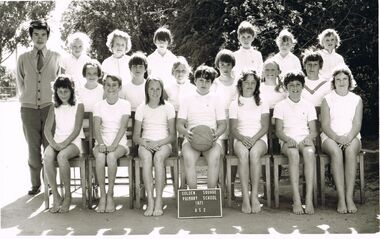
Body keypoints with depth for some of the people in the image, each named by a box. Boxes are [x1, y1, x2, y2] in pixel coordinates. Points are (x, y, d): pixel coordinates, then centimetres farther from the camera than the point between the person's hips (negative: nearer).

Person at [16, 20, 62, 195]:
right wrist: (27, 98, 9)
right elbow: (20, 83, 14)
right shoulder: (23, 59, 8)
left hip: (50, 107, -1)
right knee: (33, 147, 5)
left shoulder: (56, 57, 5)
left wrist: (54, 98, 4)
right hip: (29, 108, 1)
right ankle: (35, 184, 15)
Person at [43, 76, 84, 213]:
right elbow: (47, 129, 6)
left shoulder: (78, 106, 4)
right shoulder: (54, 108, 15)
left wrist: (64, 144, -19)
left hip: (73, 142, -3)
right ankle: (56, 197, -26)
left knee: (62, 155, -37)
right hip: (57, 142, 3)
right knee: (47, 156, -31)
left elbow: (76, 130, -6)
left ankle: (67, 195, -21)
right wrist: (53, 143, -14)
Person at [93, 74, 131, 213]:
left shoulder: (125, 104, 3)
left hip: (120, 143, -2)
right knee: (100, 156, -32)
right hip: (103, 142, 2)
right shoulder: (99, 105, 10)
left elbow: (123, 127, -9)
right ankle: (102, 196, -25)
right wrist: (101, 144, -21)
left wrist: (113, 145, -23)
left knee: (111, 156, -35)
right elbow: (96, 128, -2)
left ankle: (110, 195, -23)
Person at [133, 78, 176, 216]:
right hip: (146, 144, 1)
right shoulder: (141, 108, 10)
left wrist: (157, 143, -15)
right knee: (146, 157, -34)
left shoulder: (168, 108, 7)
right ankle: (150, 201, -37)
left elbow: (173, 135, 2)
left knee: (158, 157, -35)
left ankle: (159, 201, -36)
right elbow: (136, 136, 7)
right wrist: (145, 143, -15)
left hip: (163, 144, -1)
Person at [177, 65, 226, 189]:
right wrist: (186, 132, -15)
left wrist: (217, 134, -11)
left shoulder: (215, 99, 17)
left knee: (214, 157, -33)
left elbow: (222, 124, 12)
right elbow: (179, 124, 8)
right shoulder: (187, 100, 16)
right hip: (192, 138, 0)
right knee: (188, 157, -33)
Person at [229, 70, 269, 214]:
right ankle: (245, 197, -40)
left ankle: (254, 196, -36)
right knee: (243, 154, -37)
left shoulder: (262, 104, 15)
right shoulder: (235, 104, 14)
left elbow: (265, 127, 3)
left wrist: (254, 138, -16)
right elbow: (233, 129, 5)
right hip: (241, 139, 0)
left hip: (259, 139, 0)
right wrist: (242, 138, -16)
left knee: (254, 153, -37)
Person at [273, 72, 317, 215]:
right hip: (287, 141, -1)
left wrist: (309, 137, -13)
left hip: (305, 140, 1)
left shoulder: (308, 106, 17)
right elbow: (278, 131, 4)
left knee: (309, 152, -35)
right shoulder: (280, 106, 12)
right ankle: (296, 199, -41)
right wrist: (288, 139, -17)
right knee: (294, 154, -37)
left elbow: (313, 131, 11)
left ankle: (309, 199, -41)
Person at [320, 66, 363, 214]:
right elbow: (325, 125, 0)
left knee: (350, 150, -35)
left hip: (351, 137, 1)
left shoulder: (357, 99, 12)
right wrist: (337, 138, -18)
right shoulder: (327, 99, 8)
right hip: (330, 137, -1)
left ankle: (349, 197, -36)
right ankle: (341, 198, -36)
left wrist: (348, 138, -17)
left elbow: (357, 124, 3)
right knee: (336, 152, -35)